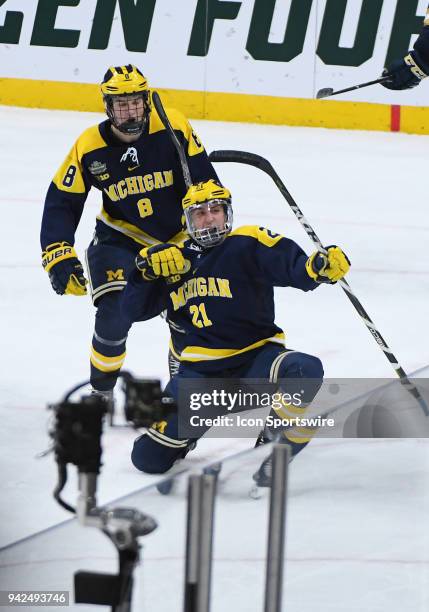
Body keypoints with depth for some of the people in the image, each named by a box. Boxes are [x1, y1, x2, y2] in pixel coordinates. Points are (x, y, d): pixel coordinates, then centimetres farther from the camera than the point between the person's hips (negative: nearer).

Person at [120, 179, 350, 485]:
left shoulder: (248, 244, -4)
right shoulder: (175, 259, 11)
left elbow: (294, 266, -20)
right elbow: (133, 310, 11)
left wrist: (320, 267, -43)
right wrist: (146, 269, -7)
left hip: (254, 359, -3)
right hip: (200, 373, 3)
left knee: (306, 371, -36)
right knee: (149, 457, -7)